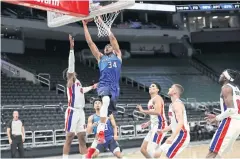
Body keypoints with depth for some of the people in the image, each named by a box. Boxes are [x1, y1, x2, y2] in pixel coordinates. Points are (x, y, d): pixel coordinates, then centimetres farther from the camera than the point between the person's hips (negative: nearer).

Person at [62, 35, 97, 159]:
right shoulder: (70, 81, -2)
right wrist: (72, 48, -22)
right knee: (69, 138, -6)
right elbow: (71, 64, -15)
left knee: (82, 137, 9)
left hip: (81, 111, 8)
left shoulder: (78, 82, 19)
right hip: (72, 111, -8)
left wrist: (92, 87, 44)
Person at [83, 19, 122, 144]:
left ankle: (99, 132, 18)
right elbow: (90, 42, 18)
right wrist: (85, 25, 15)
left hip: (114, 86, 2)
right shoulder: (100, 57, 23)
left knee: (107, 112, 3)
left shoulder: (117, 55, 21)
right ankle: (101, 131, -34)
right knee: (106, 101, -32)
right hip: (103, 84, -2)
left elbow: (112, 38, 14)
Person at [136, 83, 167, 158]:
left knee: (150, 150, -20)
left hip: (160, 126, -10)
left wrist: (143, 111, -19)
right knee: (143, 149, 9)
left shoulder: (157, 98, -8)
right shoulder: (151, 100, 21)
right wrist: (148, 123, 20)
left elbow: (157, 112, -24)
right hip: (154, 126, 10)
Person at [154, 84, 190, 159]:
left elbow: (180, 123, -26)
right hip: (178, 135, 10)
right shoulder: (173, 104, 16)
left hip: (181, 135, -10)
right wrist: (163, 130, 19)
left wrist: (172, 137, -33)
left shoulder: (177, 103, -14)